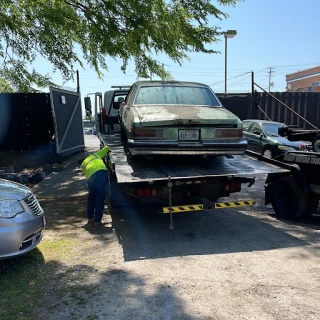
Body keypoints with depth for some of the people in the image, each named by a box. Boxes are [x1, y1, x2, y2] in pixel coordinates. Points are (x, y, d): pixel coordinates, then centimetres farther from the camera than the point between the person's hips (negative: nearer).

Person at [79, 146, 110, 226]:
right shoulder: (95, 155, 34)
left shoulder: (83, 165, 34)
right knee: (100, 198, 4)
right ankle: (97, 220, 7)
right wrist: (107, 150, 61)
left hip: (91, 178, 2)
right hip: (102, 173, -2)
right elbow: (106, 148, 40)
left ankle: (90, 217, 34)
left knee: (91, 197, 24)